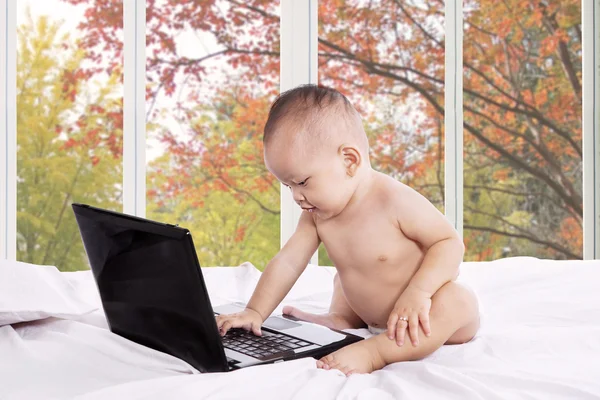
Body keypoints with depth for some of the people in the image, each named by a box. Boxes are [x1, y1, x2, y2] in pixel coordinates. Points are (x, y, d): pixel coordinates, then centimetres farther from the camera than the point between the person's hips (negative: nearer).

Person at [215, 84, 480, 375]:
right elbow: (287, 262, -6)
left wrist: (418, 292, -38)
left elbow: (450, 242, -25)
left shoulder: (396, 201, -28)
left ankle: (373, 351, -43)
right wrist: (255, 313, -12)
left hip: (418, 318, -7)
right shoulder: (317, 215, -7)